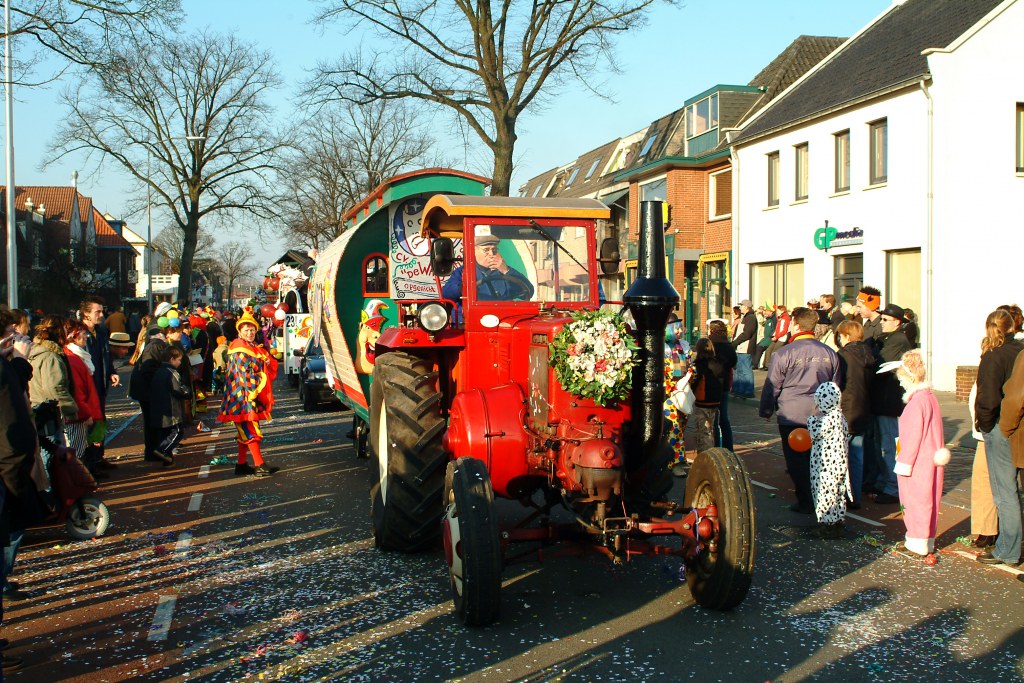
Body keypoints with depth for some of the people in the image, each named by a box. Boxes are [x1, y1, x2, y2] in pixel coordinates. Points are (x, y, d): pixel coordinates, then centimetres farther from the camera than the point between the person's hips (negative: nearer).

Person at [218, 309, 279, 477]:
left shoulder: (255, 348, 16)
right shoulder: (238, 348, -9)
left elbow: (267, 368, 20)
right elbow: (243, 373, -16)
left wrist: (268, 362, -2)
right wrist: (251, 391, -21)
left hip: (252, 396, 9)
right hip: (242, 395, -9)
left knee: (245, 431, 12)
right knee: (251, 431, -11)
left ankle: (241, 464, 18)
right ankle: (260, 466, -14)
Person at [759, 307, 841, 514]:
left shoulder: (784, 353, -11)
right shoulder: (829, 353, 3)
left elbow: (772, 385, -5)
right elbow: (835, 386, 13)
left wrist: (766, 411, 8)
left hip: (791, 415, -4)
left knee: (797, 460, 5)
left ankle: (805, 502, 9)